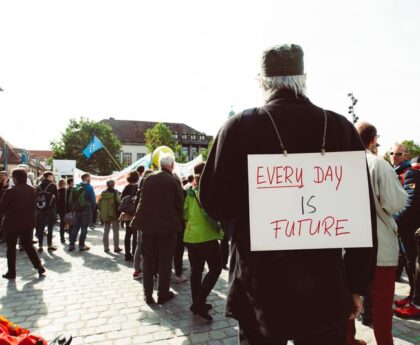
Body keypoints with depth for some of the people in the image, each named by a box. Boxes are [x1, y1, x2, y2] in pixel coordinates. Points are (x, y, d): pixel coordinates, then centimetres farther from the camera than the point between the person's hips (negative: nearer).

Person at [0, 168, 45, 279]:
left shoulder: (10, 191, -16)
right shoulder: (32, 190, -1)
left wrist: (11, 210, 9)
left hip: (13, 223, -4)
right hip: (28, 222, 4)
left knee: (11, 247, 10)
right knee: (28, 245, 16)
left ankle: (11, 272, 15)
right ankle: (39, 267, 11)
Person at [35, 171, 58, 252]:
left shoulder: (39, 186, 6)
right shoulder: (53, 185, -6)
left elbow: (36, 197, 6)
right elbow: (57, 197, -5)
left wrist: (37, 207, 11)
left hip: (40, 210, 4)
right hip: (50, 209, -4)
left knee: (40, 228, 10)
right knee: (50, 228, 4)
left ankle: (40, 246, 11)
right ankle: (50, 246, 6)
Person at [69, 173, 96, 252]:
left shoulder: (76, 187, 9)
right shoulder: (89, 187, -10)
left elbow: (71, 199, 10)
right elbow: (93, 198, -10)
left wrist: (73, 208, 17)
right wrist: (93, 207, 5)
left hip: (77, 210, 6)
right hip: (86, 211, -6)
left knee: (75, 228, 12)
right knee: (84, 228, 1)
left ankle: (71, 245, 11)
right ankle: (81, 245, 3)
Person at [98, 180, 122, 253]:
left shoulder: (103, 193, 4)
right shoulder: (115, 192, -11)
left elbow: (99, 204, 7)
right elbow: (119, 202, -16)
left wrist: (102, 211, 16)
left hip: (105, 215, 5)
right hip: (114, 214, -5)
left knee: (106, 231, 13)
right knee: (116, 231, 4)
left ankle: (106, 248, 17)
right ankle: (116, 248, 6)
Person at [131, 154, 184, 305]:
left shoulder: (149, 178, 0)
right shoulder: (174, 181, -9)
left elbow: (142, 201, 3)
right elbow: (180, 204, -7)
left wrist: (138, 220, 14)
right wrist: (178, 223, 7)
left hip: (148, 225, 3)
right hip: (167, 226, -3)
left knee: (148, 261, 13)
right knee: (165, 262, 10)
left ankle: (148, 295, 20)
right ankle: (163, 294, 18)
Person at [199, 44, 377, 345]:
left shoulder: (239, 127, -12)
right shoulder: (342, 128, -4)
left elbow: (215, 206, -6)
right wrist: (358, 285, 10)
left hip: (260, 288, -1)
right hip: (325, 289, 2)